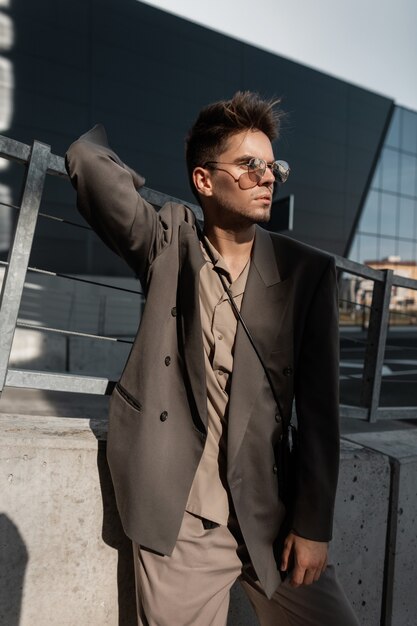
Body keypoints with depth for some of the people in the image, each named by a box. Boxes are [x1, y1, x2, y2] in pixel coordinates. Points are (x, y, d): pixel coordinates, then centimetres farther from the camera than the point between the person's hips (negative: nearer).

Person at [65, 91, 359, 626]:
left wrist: (313, 525, -2)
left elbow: (319, 408, -3)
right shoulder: (168, 247, -2)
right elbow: (88, 158, -9)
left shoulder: (307, 273, -3)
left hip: (268, 519, 1)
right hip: (176, 526, 0)